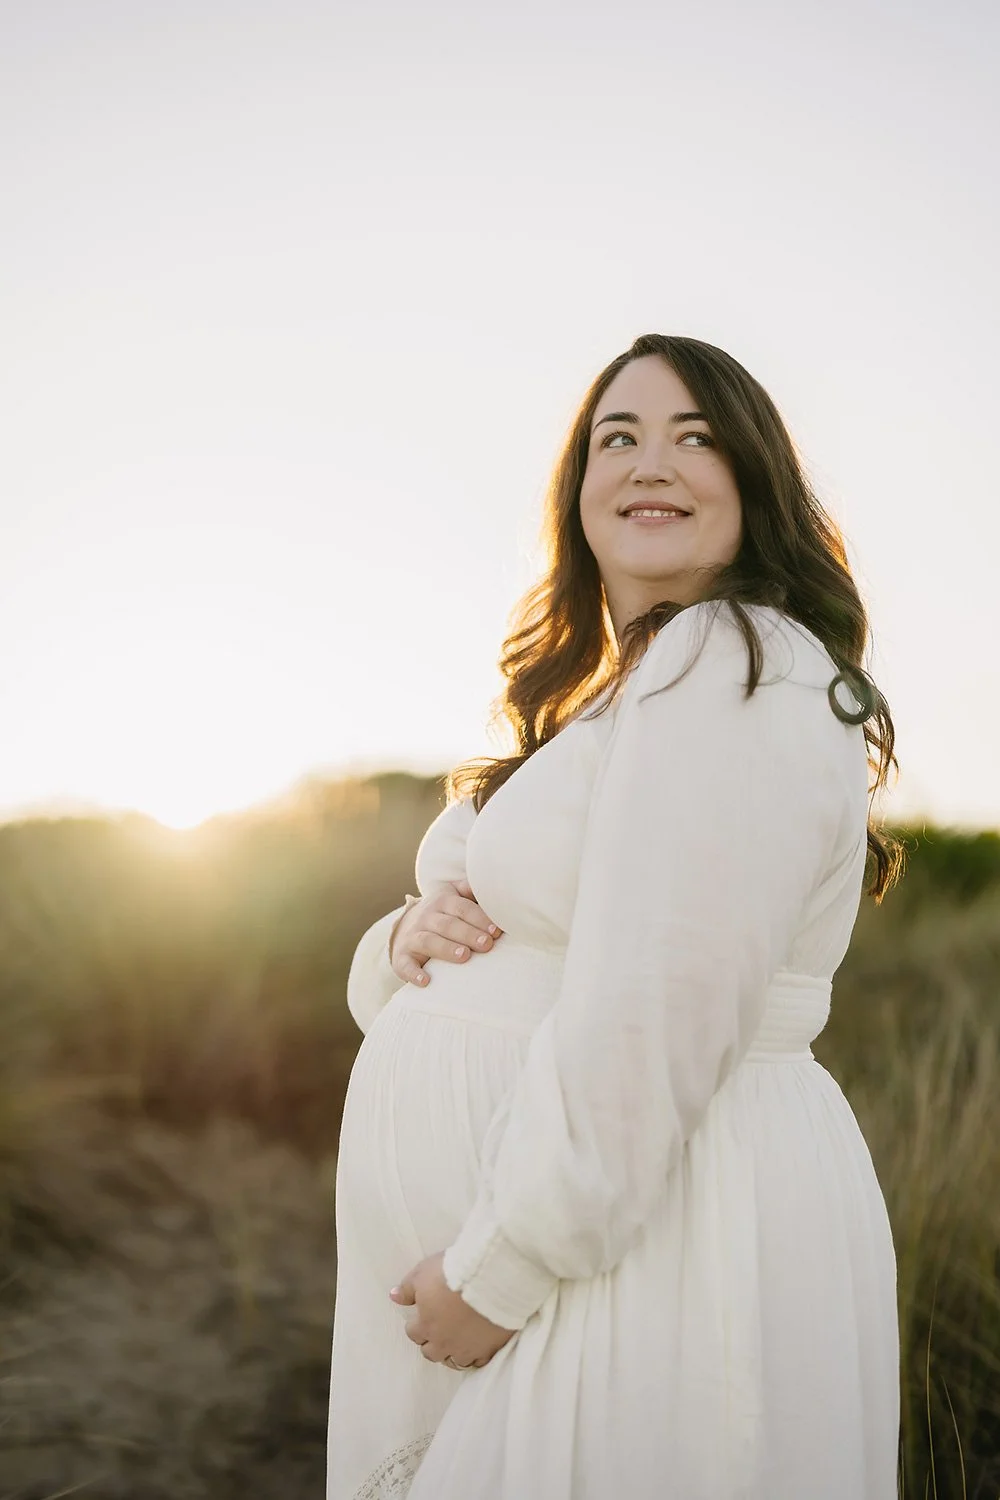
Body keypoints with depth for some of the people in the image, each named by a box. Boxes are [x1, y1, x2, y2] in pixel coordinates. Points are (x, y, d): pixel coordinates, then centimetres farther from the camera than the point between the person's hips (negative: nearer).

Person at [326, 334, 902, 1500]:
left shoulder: (740, 666, -15)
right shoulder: (592, 705, 16)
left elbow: (648, 1021, -23)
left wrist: (500, 1273, -18)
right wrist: (408, 941, -5)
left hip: (665, 1234, -9)